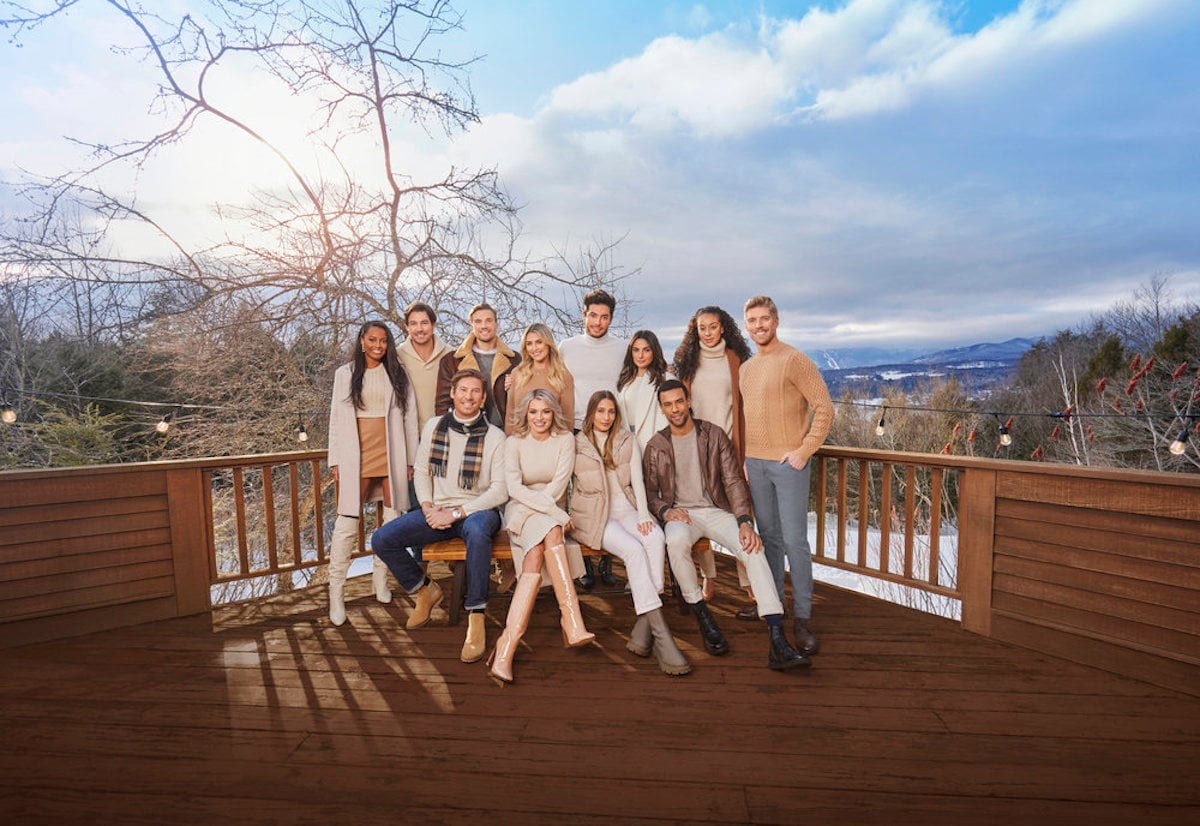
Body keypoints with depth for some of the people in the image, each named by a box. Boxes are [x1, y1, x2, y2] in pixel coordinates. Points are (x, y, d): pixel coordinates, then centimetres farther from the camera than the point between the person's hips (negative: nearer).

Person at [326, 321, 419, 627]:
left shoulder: (397, 374, 8)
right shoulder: (345, 374, 9)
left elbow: (409, 417, 6)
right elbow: (337, 419, 8)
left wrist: (410, 460, 2)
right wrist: (336, 461, 1)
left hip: (391, 455, 1)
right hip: (356, 455, -1)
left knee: (393, 521, 5)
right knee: (346, 524, -5)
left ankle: (380, 578, 22)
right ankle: (336, 592, 4)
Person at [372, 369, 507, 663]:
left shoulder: (495, 437, -7)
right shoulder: (433, 426, 6)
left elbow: (500, 490, -12)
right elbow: (421, 471, 12)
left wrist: (457, 512, -18)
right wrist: (428, 507, -5)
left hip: (478, 510, -4)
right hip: (438, 510, 5)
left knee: (476, 531, -40)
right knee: (382, 540, -10)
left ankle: (476, 619, -28)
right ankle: (425, 590, 14)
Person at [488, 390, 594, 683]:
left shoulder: (565, 439, 4)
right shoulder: (515, 442, 2)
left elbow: (559, 485, -6)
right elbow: (514, 487, -11)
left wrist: (536, 504, -17)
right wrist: (555, 512, -21)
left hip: (552, 513, 1)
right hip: (520, 512, -1)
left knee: (536, 555, -31)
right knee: (550, 531, -35)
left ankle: (507, 646, -36)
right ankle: (573, 623, -40)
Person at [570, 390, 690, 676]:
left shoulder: (628, 440, 13)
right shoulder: (577, 444, 5)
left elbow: (637, 481, 7)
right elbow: (570, 486, 6)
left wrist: (643, 515, -6)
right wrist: (566, 517, -9)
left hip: (626, 509, 3)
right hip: (593, 516, -3)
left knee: (656, 538, -30)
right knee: (634, 550, -31)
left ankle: (643, 628, -30)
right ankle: (660, 634, -32)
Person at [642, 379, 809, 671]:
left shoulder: (714, 435, 3)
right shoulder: (656, 446, 5)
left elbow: (733, 481, -2)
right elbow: (650, 491, 9)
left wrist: (745, 521, -16)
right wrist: (666, 511, -14)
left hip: (716, 510, 1)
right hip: (680, 513, 0)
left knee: (754, 548, -27)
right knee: (676, 541, -37)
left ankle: (778, 645, -29)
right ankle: (703, 617, -16)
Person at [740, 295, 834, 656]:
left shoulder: (795, 361, -7)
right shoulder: (746, 368, 13)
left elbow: (824, 408, -11)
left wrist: (804, 451, -15)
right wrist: (742, 458, 12)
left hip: (788, 463, -6)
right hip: (755, 463, 6)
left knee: (795, 540, -3)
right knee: (768, 536, 13)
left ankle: (802, 617, 7)